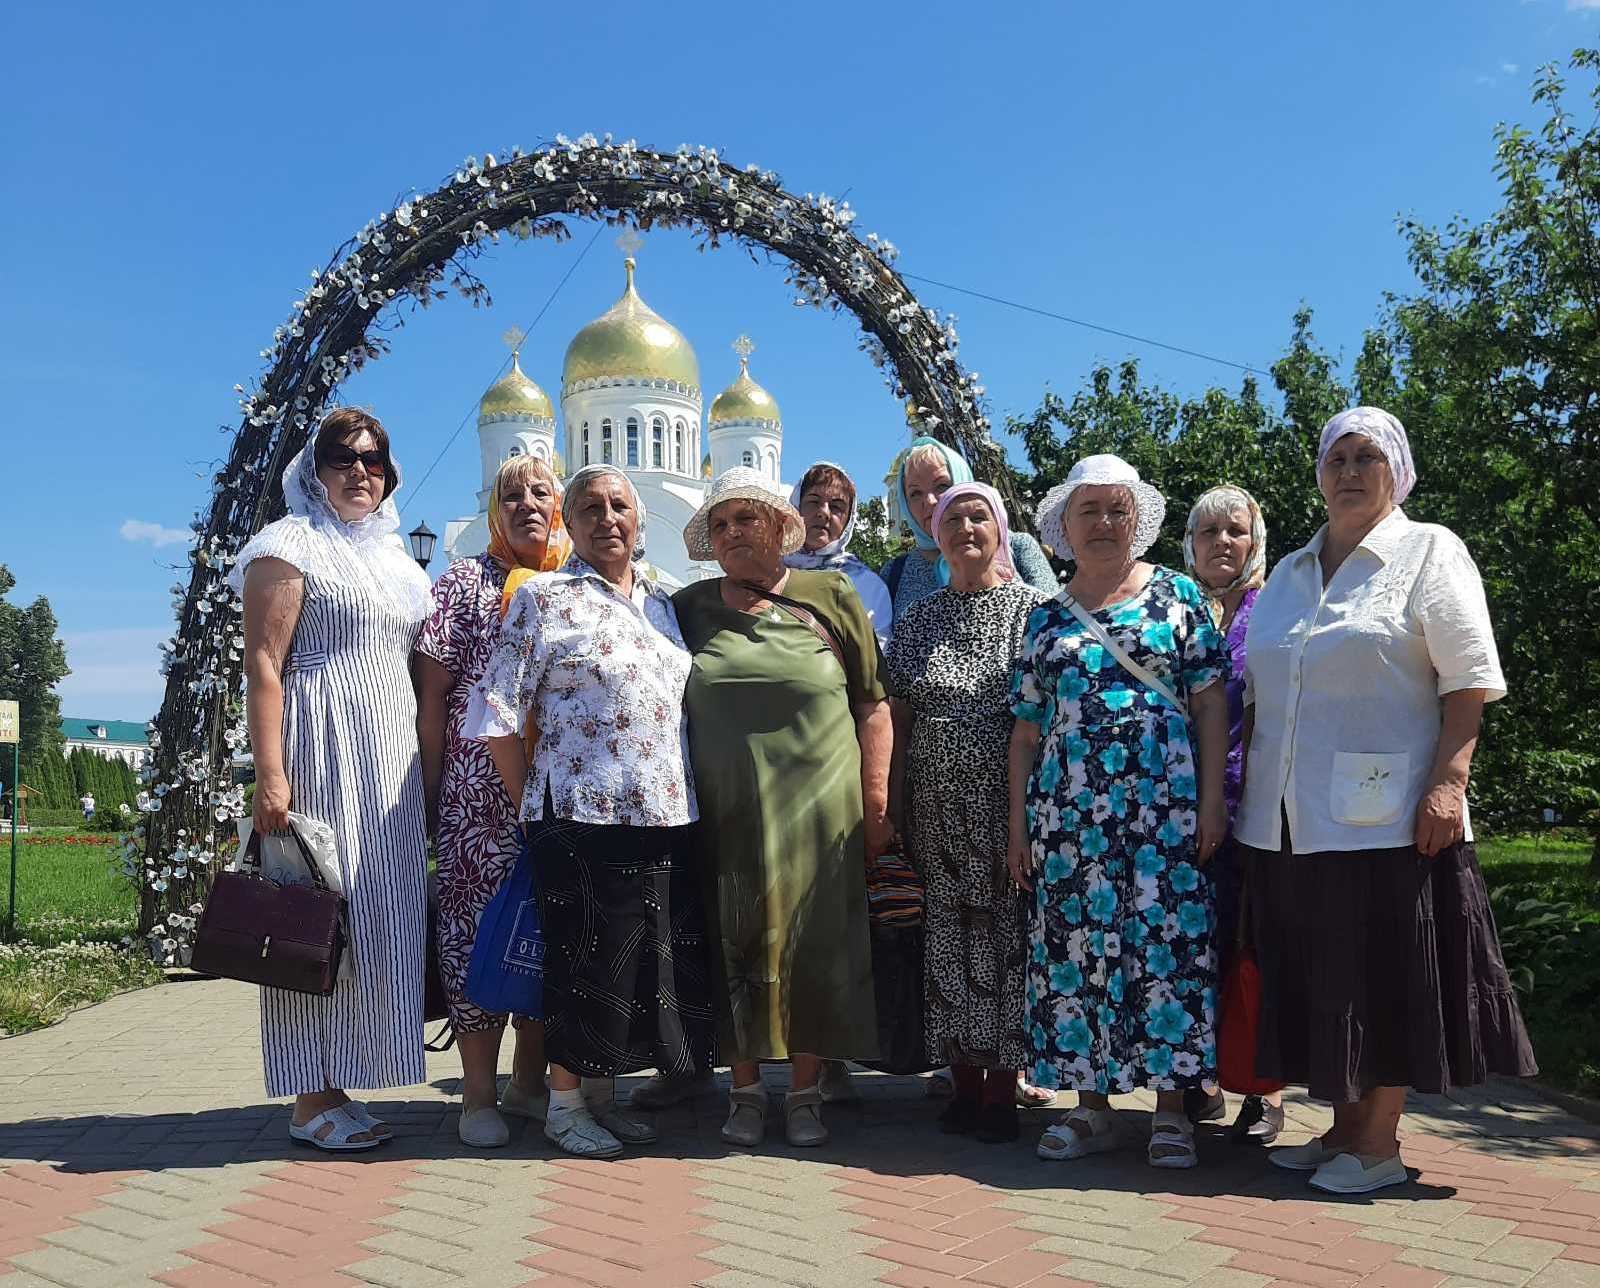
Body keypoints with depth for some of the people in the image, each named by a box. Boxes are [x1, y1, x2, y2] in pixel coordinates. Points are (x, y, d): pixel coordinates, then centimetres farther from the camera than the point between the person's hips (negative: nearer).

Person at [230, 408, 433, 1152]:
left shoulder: (394, 558, 20)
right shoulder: (291, 547, -1)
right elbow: (263, 666, -9)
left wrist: (425, 768, 17)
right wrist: (269, 774, -19)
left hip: (392, 762, 7)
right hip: (322, 753, -7)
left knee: (376, 917, 6)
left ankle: (337, 1085, 14)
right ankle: (311, 1099, 2)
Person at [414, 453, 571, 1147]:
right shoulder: (465, 581, 5)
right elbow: (432, 694, 2)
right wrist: (433, 793, -3)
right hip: (481, 790, -3)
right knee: (480, 924, -3)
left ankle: (529, 1082, 20)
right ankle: (478, 1095, 8)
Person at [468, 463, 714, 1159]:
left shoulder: (663, 605, 16)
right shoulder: (544, 597, -2)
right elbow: (497, 710, -6)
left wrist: (687, 797, 12)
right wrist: (535, 806, -6)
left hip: (666, 817, 6)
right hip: (582, 814, -6)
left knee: (653, 963, 10)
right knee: (588, 964, 0)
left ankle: (603, 1093, 26)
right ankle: (565, 1101, 18)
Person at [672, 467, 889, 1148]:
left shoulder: (832, 596, 4)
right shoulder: (689, 609, 9)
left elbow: (874, 706, 4)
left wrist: (876, 803, -2)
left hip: (819, 811, -1)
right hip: (725, 816, 1)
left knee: (815, 951, 4)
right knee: (736, 953, 5)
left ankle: (805, 1092, 19)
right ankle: (746, 1090, 21)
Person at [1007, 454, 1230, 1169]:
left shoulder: (1176, 596, 7)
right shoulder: (1047, 620, 13)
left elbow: (1211, 704, 2)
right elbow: (1026, 732, 12)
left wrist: (1212, 800, -7)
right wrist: (1018, 825, 6)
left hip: (1165, 805, -2)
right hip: (1069, 809, 3)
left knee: (1167, 942, -2)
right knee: (1076, 948, 3)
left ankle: (1171, 1112, 10)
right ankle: (1093, 1108, 16)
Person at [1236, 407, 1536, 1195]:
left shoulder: (1429, 552, 0)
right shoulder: (1289, 575, 17)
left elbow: (1469, 681, -7)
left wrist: (1448, 781, -17)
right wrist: (1244, 792, 13)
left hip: (1385, 814, -6)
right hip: (1291, 821, 6)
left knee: (1385, 979, 0)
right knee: (1320, 977, 11)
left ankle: (1378, 1145, 12)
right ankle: (1343, 1129, 23)